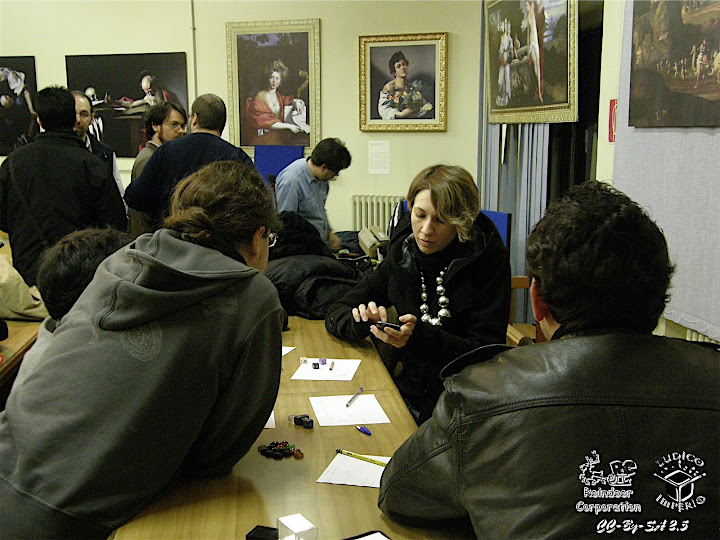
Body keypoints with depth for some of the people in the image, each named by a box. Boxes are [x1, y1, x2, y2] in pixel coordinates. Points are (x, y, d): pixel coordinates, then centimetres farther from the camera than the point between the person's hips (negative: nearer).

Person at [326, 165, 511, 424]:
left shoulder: (489, 261, -8)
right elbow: (335, 315, 10)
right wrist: (362, 321, -13)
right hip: (405, 396, 4)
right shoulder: (402, 254, 4)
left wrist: (420, 337, -26)